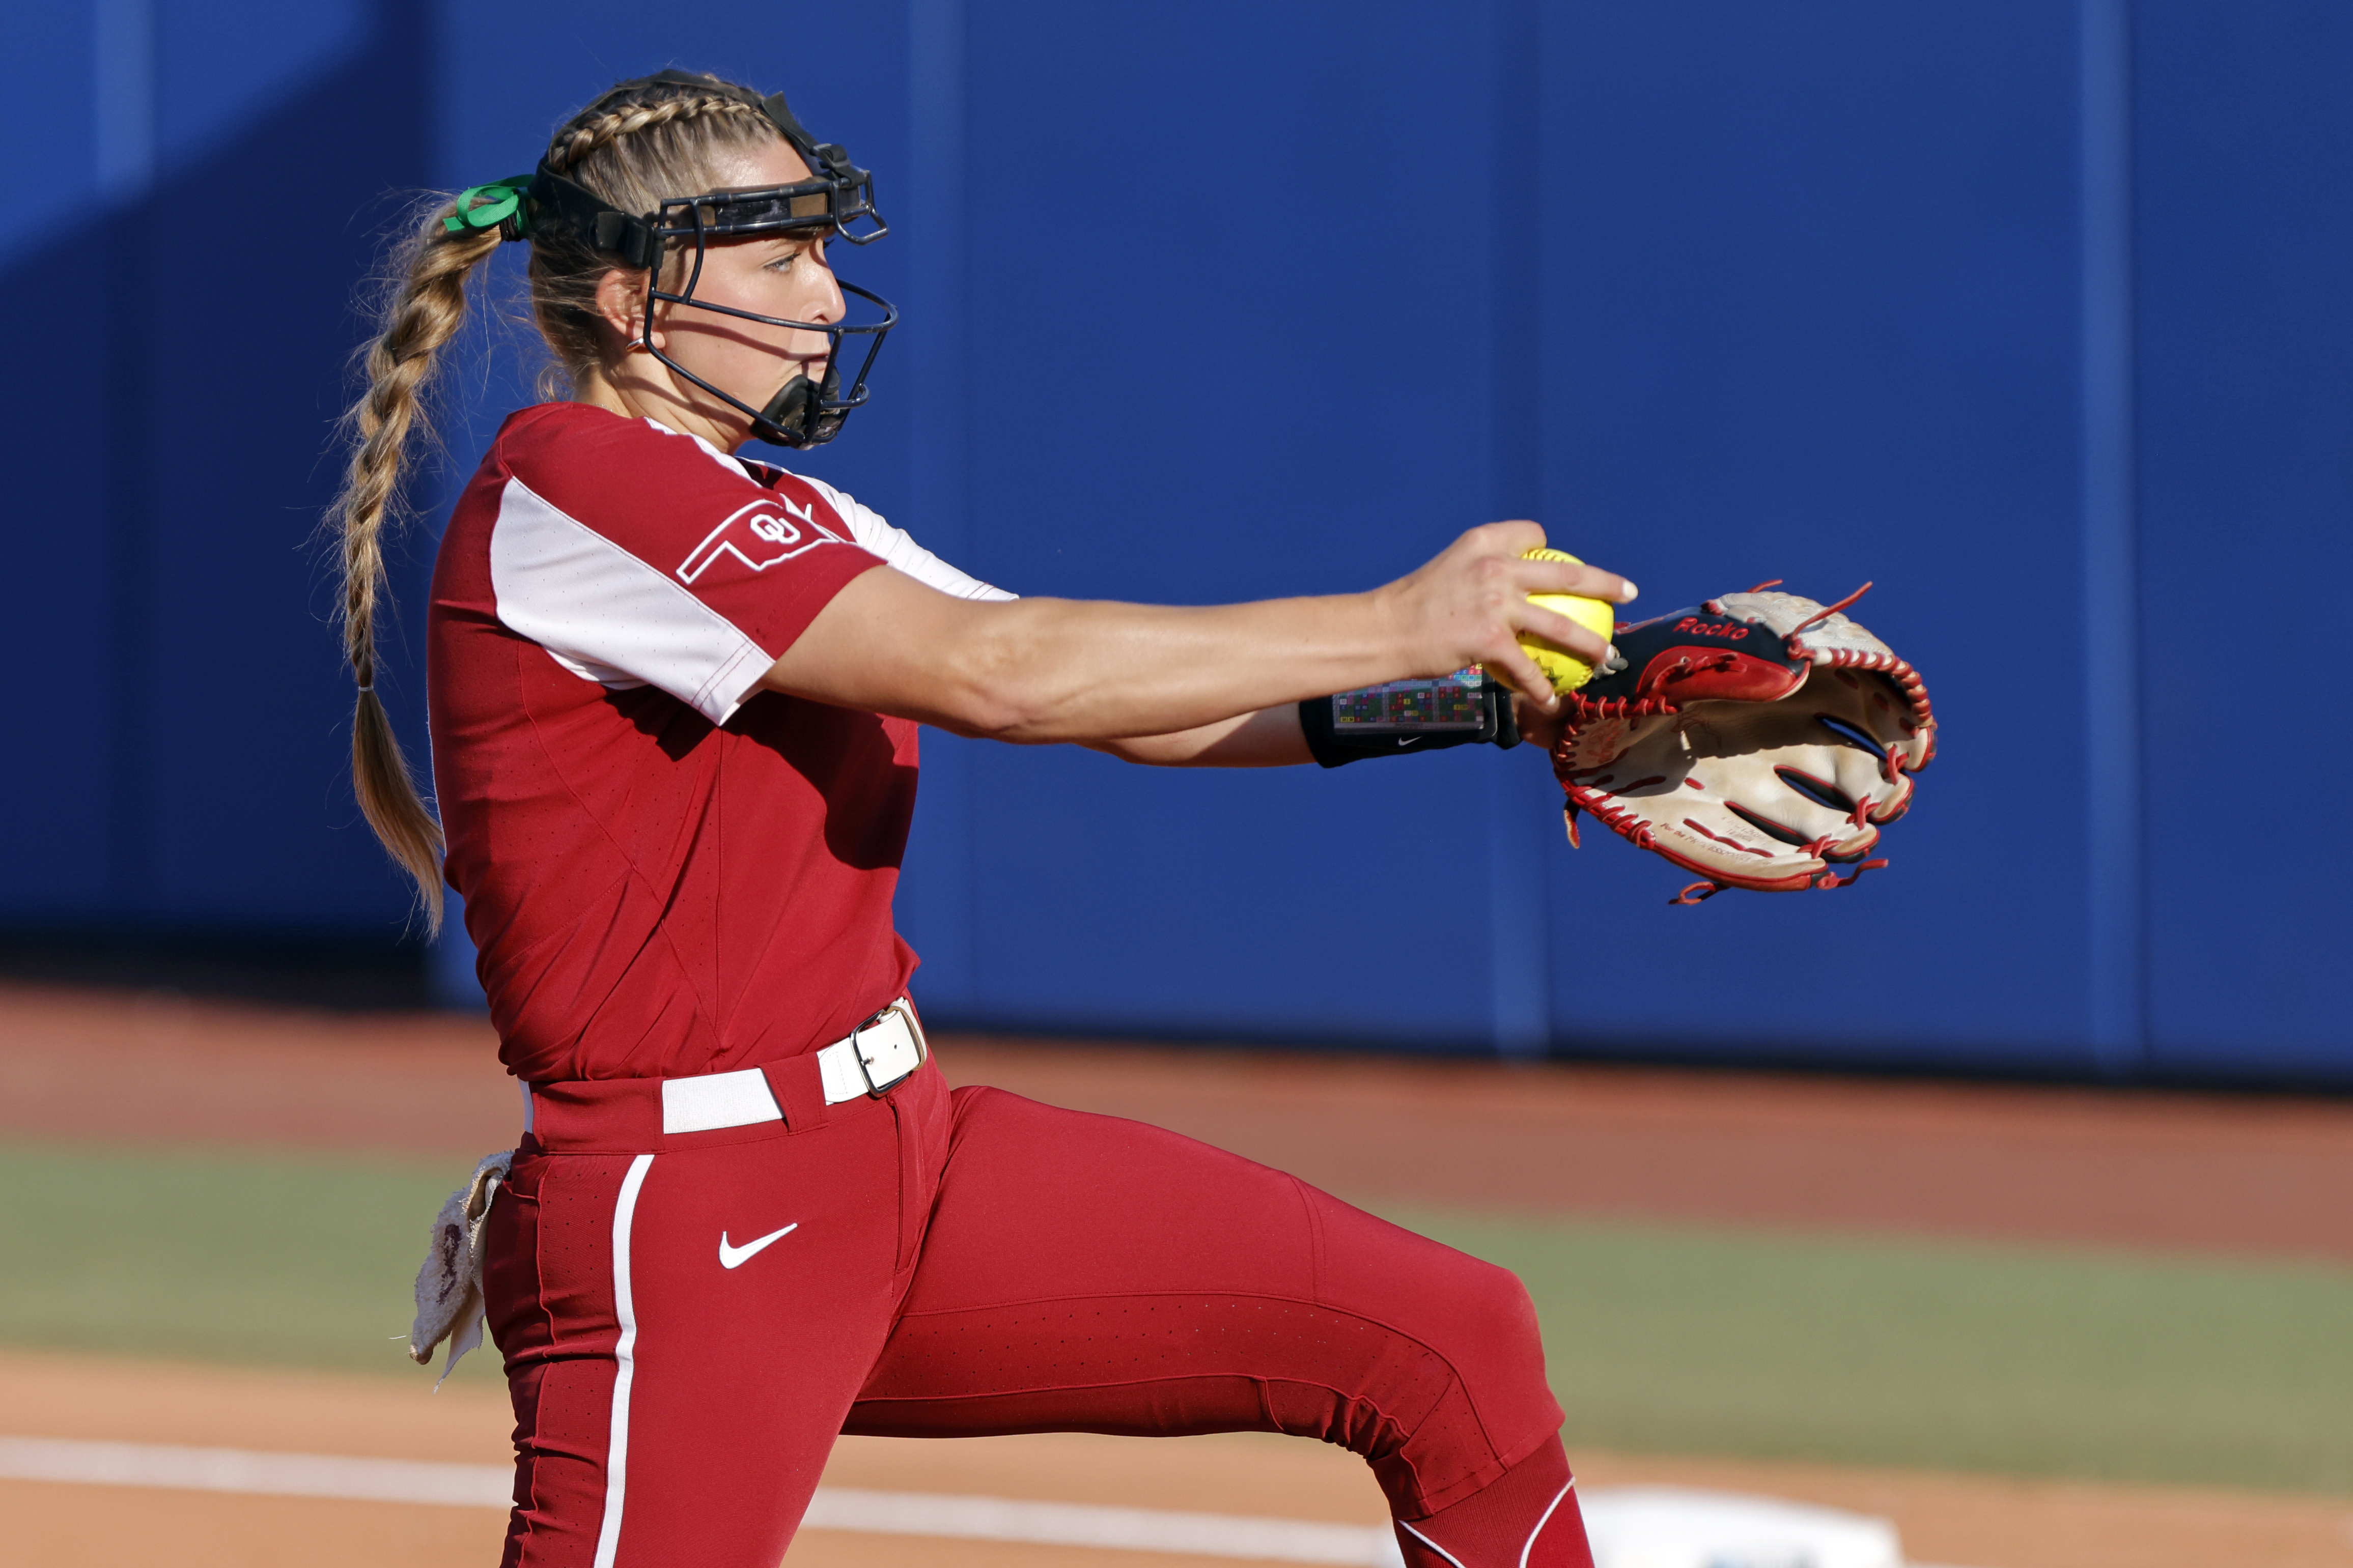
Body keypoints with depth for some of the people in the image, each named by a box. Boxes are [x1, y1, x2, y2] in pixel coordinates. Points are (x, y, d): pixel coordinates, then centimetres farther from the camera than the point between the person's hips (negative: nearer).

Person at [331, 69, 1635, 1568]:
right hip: (683, 1220, -9)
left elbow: (1117, 701, 12)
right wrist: (1395, 626, -15)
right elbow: (992, 673, -20)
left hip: (914, 1157, 9)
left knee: (1459, 1341, 3)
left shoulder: (790, 527, 17)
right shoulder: (566, 489, -13)